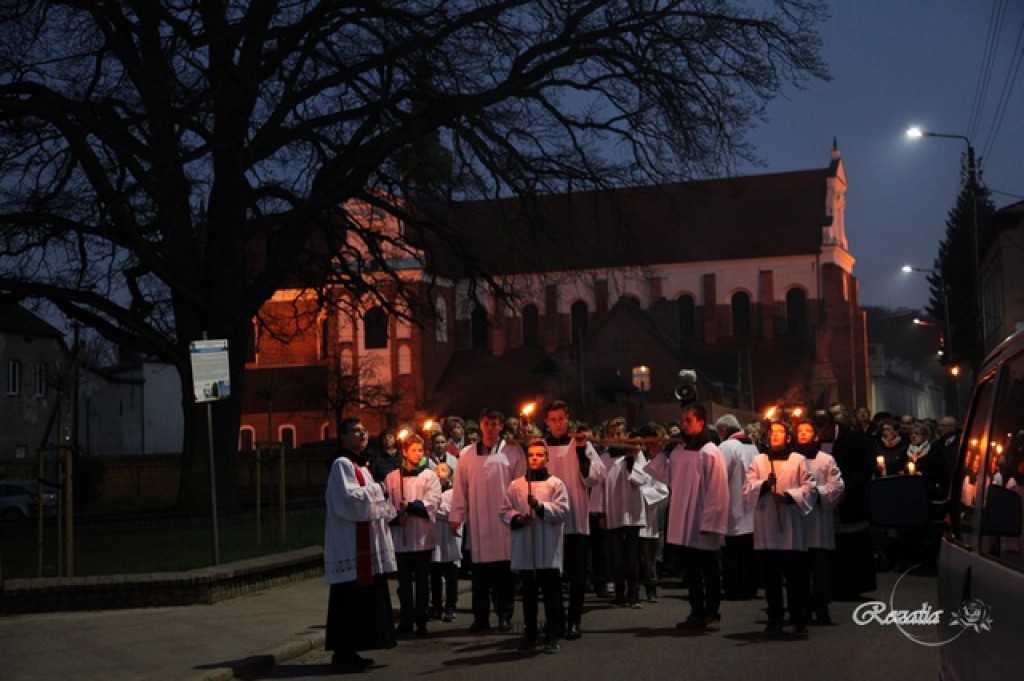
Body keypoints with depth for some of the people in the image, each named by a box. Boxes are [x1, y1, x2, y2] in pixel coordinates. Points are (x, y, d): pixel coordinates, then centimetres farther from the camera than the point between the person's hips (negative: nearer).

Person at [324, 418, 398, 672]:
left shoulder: (360, 465, 19)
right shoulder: (342, 465, -11)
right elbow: (350, 498, -22)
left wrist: (385, 505, 7)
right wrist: (378, 490, -10)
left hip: (365, 543, 10)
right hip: (350, 544, -10)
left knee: (363, 598, 10)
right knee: (350, 599, -8)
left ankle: (348, 651, 16)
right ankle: (343, 653, -3)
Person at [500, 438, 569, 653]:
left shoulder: (556, 484, 3)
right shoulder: (515, 485, 9)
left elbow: (562, 511, -6)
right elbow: (505, 510, 9)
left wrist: (540, 506, -18)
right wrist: (516, 518, -10)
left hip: (549, 550, -2)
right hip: (524, 549, 2)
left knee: (552, 595, 1)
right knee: (528, 595, 9)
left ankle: (552, 636, 9)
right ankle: (529, 635, 17)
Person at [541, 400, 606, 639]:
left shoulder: (582, 445, 4)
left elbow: (595, 477, -5)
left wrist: (582, 454, -15)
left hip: (577, 520, -1)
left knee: (577, 574, 0)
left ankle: (574, 620, 6)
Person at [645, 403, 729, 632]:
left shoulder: (710, 452, -12)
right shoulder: (678, 451, 8)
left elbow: (716, 490, -14)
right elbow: (669, 477, 13)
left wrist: (710, 522, -17)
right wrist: (658, 456, 5)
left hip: (703, 524, -6)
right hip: (683, 523, 6)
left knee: (709, 570, 5)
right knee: (690, 570, 12)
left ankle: (712, 614, 12)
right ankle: (697, 613, 20)